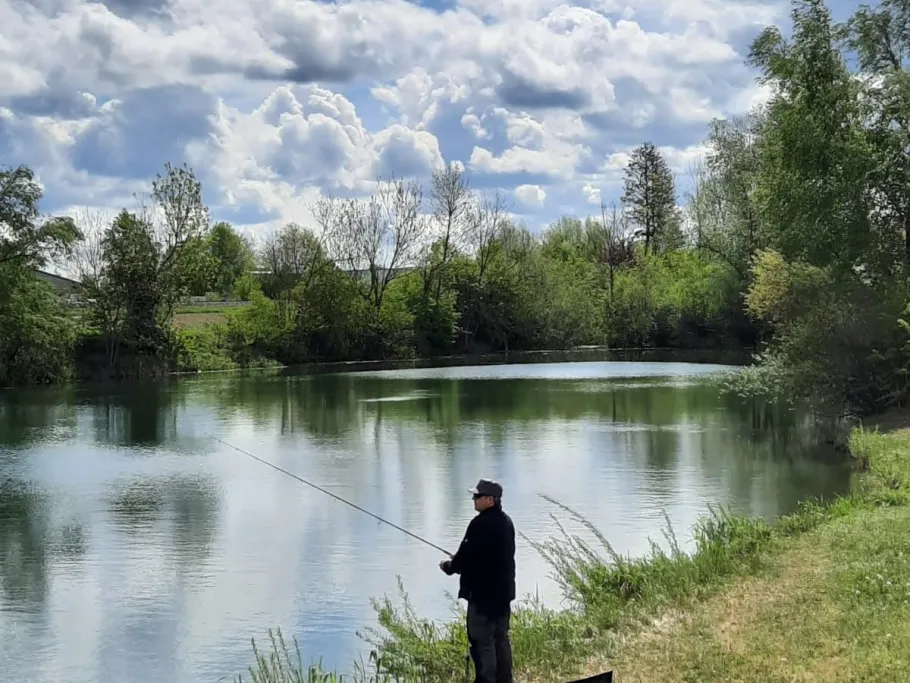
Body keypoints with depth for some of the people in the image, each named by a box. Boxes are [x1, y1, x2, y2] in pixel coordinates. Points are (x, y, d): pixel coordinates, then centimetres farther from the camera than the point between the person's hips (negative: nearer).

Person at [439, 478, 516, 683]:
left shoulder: (480, 524, -20)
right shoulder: (506, 521, 9)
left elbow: (465, 556, -17)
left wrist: (448, 566, 3)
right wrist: (460, 561, 19)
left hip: (483, 593, -9)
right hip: (503, 591, 9)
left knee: (482, 642, -4)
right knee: (501, 638, 15)